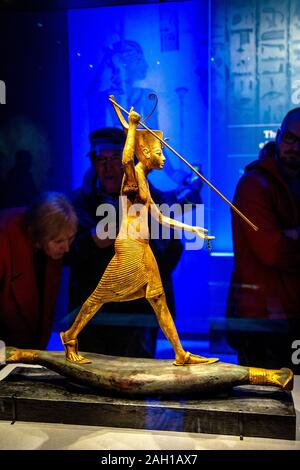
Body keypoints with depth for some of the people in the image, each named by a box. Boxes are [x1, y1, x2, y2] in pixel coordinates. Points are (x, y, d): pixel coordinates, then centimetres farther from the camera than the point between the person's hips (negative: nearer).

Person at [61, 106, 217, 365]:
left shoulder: (144, 181, 17)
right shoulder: (133, 175, -9)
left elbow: (162, 218, 20)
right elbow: (126, 157, -35)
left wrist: (192, 229, 20)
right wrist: (132, 126, -23)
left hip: (143, 247, 9)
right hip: (129, 247, -9)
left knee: (158, 299, 9)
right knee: (101, 295, 3)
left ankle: (181, 354, 16)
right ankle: (70, 337, 23)